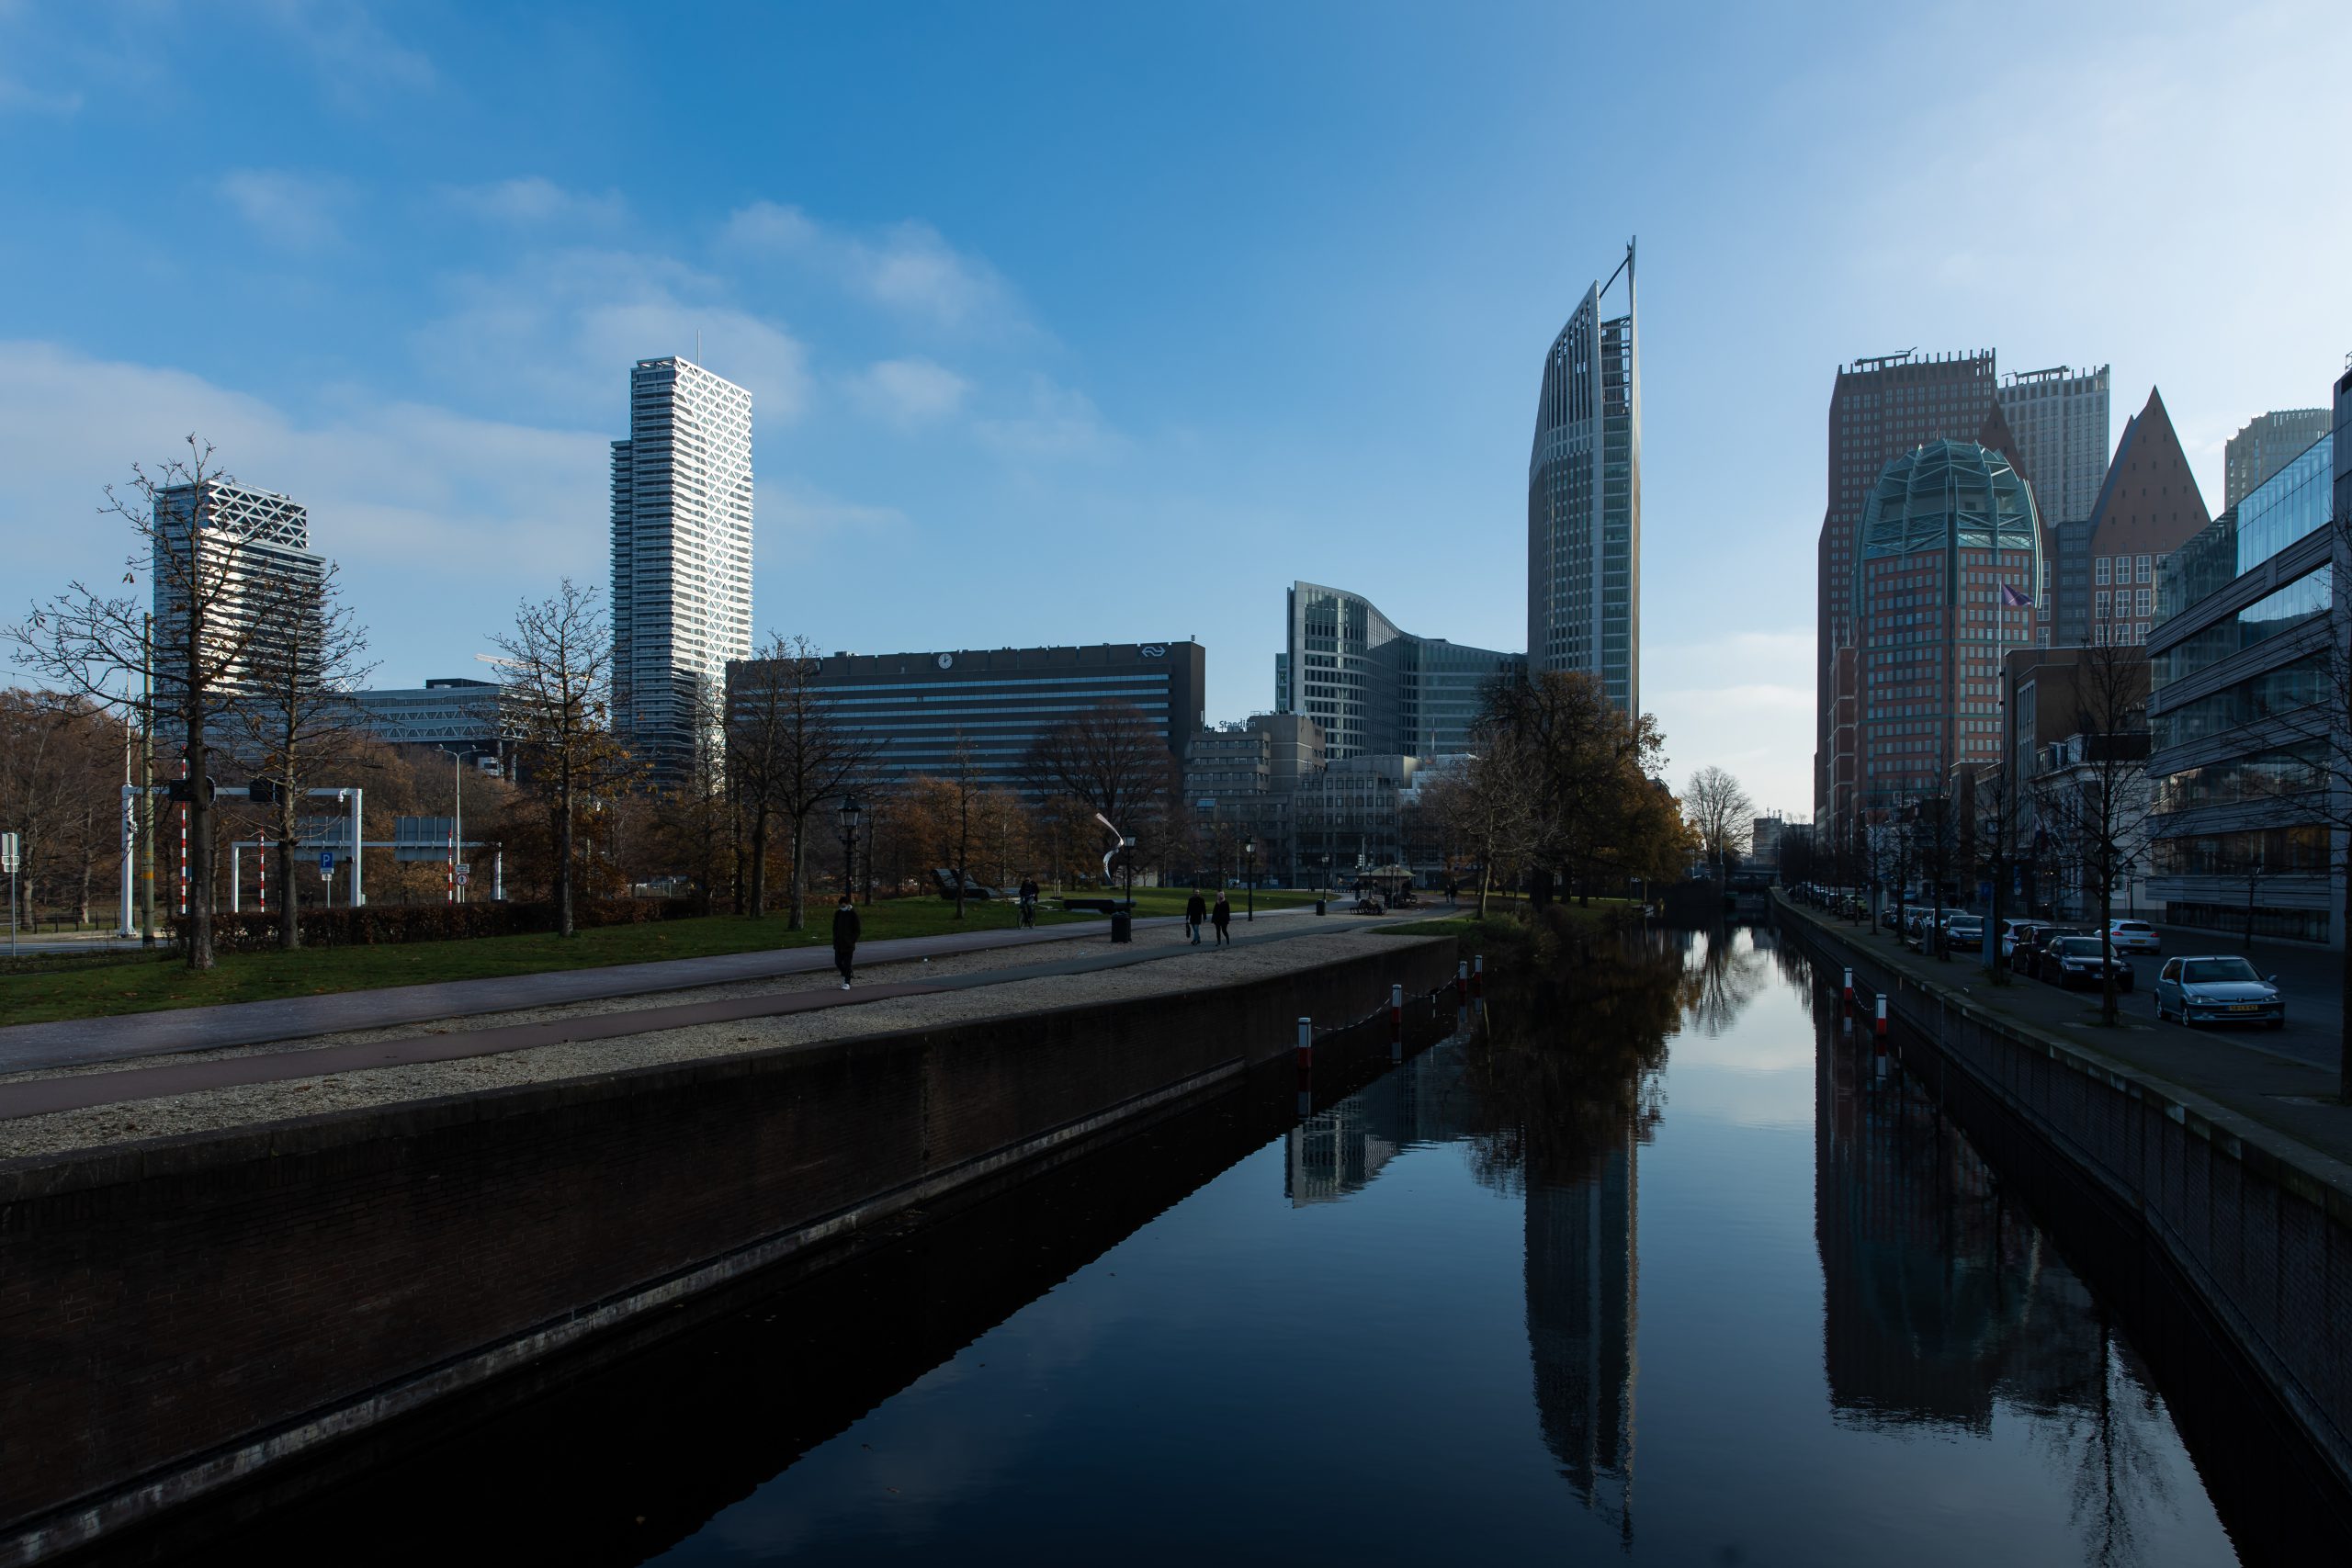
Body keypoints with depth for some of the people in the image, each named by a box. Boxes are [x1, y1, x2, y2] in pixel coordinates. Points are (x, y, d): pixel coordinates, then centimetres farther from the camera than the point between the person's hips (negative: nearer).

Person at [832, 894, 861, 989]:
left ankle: (847, 983, 3)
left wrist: (853, 941, -11)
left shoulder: (853, 914, -8)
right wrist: (835, 939, 4)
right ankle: (845, 975, 30)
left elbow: (857, 930, -5)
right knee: (838, 962, 5)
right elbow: (835, 927, 14)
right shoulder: (838, 913, 5)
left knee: (847, 963, -2)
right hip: (839, 943, 5)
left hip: (849, 943, -5)